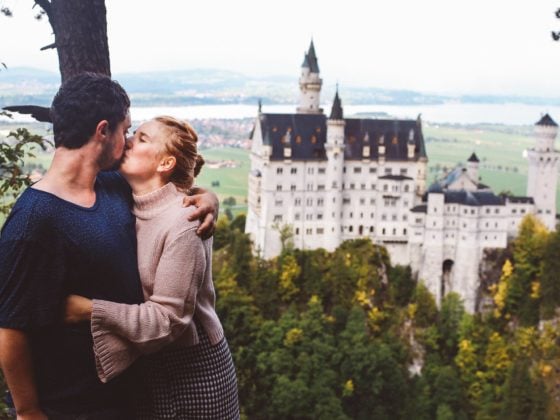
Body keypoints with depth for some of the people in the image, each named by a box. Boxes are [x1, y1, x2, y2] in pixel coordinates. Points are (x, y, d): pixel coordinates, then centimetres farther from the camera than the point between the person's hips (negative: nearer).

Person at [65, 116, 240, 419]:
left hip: (192, 368, -6)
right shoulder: (126, 207, 1)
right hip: (144, 364, 6)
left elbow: (168, 318, -23)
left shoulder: (182, 222, -22)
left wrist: (91, 310, -28)